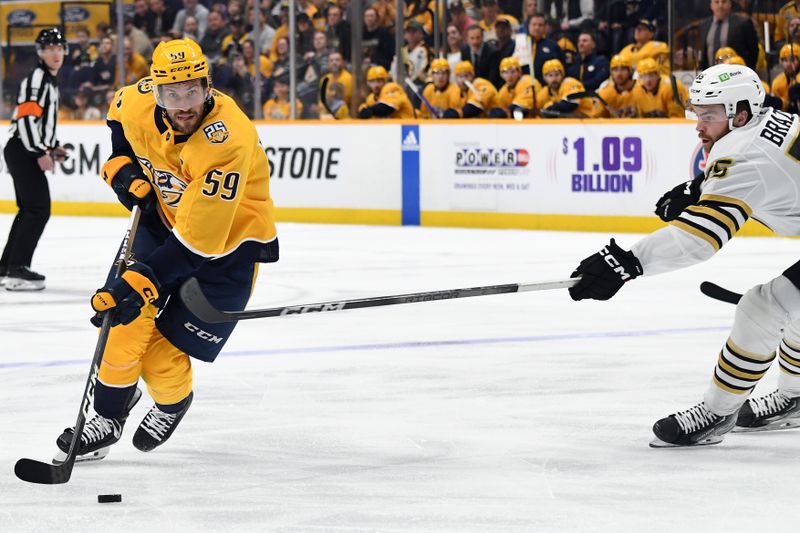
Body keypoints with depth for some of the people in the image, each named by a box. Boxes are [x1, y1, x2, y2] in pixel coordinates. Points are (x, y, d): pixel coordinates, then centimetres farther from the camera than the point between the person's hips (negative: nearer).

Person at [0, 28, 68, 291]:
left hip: (29, 153, 11)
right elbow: (26, 117, -22)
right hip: (23, 152, -11)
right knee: (39, 209, -15)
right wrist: (40, 153, -24)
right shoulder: (37, 78, -14)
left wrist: (52, 146, 22)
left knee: (29, 210, 15)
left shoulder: (50, 81, 19)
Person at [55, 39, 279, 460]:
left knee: (164, 350, -8)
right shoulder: (138, 102, -17)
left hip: (229, 239, -6)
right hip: (164, 217, 6)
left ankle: (173, 400, 26)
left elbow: (196, 241, -36)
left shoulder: (228, 141, -36)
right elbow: (119, 113, 13)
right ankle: (108, 417, 10)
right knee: (126, 318, -10)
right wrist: (122, 166, -2)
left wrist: (141, 281, -38)